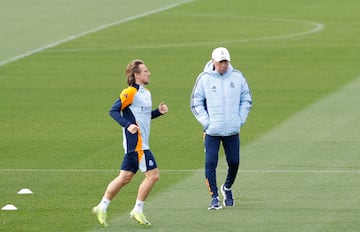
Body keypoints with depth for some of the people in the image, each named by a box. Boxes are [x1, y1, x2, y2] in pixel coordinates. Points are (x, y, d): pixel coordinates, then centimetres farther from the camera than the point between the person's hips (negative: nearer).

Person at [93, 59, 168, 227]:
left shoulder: (146, 93, 16)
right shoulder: (130, 93, -12)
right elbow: (114, 111, -16)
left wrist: (158, 112, 8)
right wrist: (128, 125, -27)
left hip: (141, 143, 9)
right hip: (136, 143, -9)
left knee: (125, 178, 11)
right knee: (153, 174, -8)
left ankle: (102, 208, 18)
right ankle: (137, 211, 1)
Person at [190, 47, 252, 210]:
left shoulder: (237, 77, 3)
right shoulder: (204, 79, -3)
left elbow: (246, 100, 13)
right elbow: (196, 103, 3)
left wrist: (240, 120, 3)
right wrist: (206, 122, -6)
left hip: (232, 131, 2)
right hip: (212, 132, -2)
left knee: (234, 163, 5)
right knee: (210, 163, -10)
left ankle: (227, 188, 33)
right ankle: (214, 198, -3)